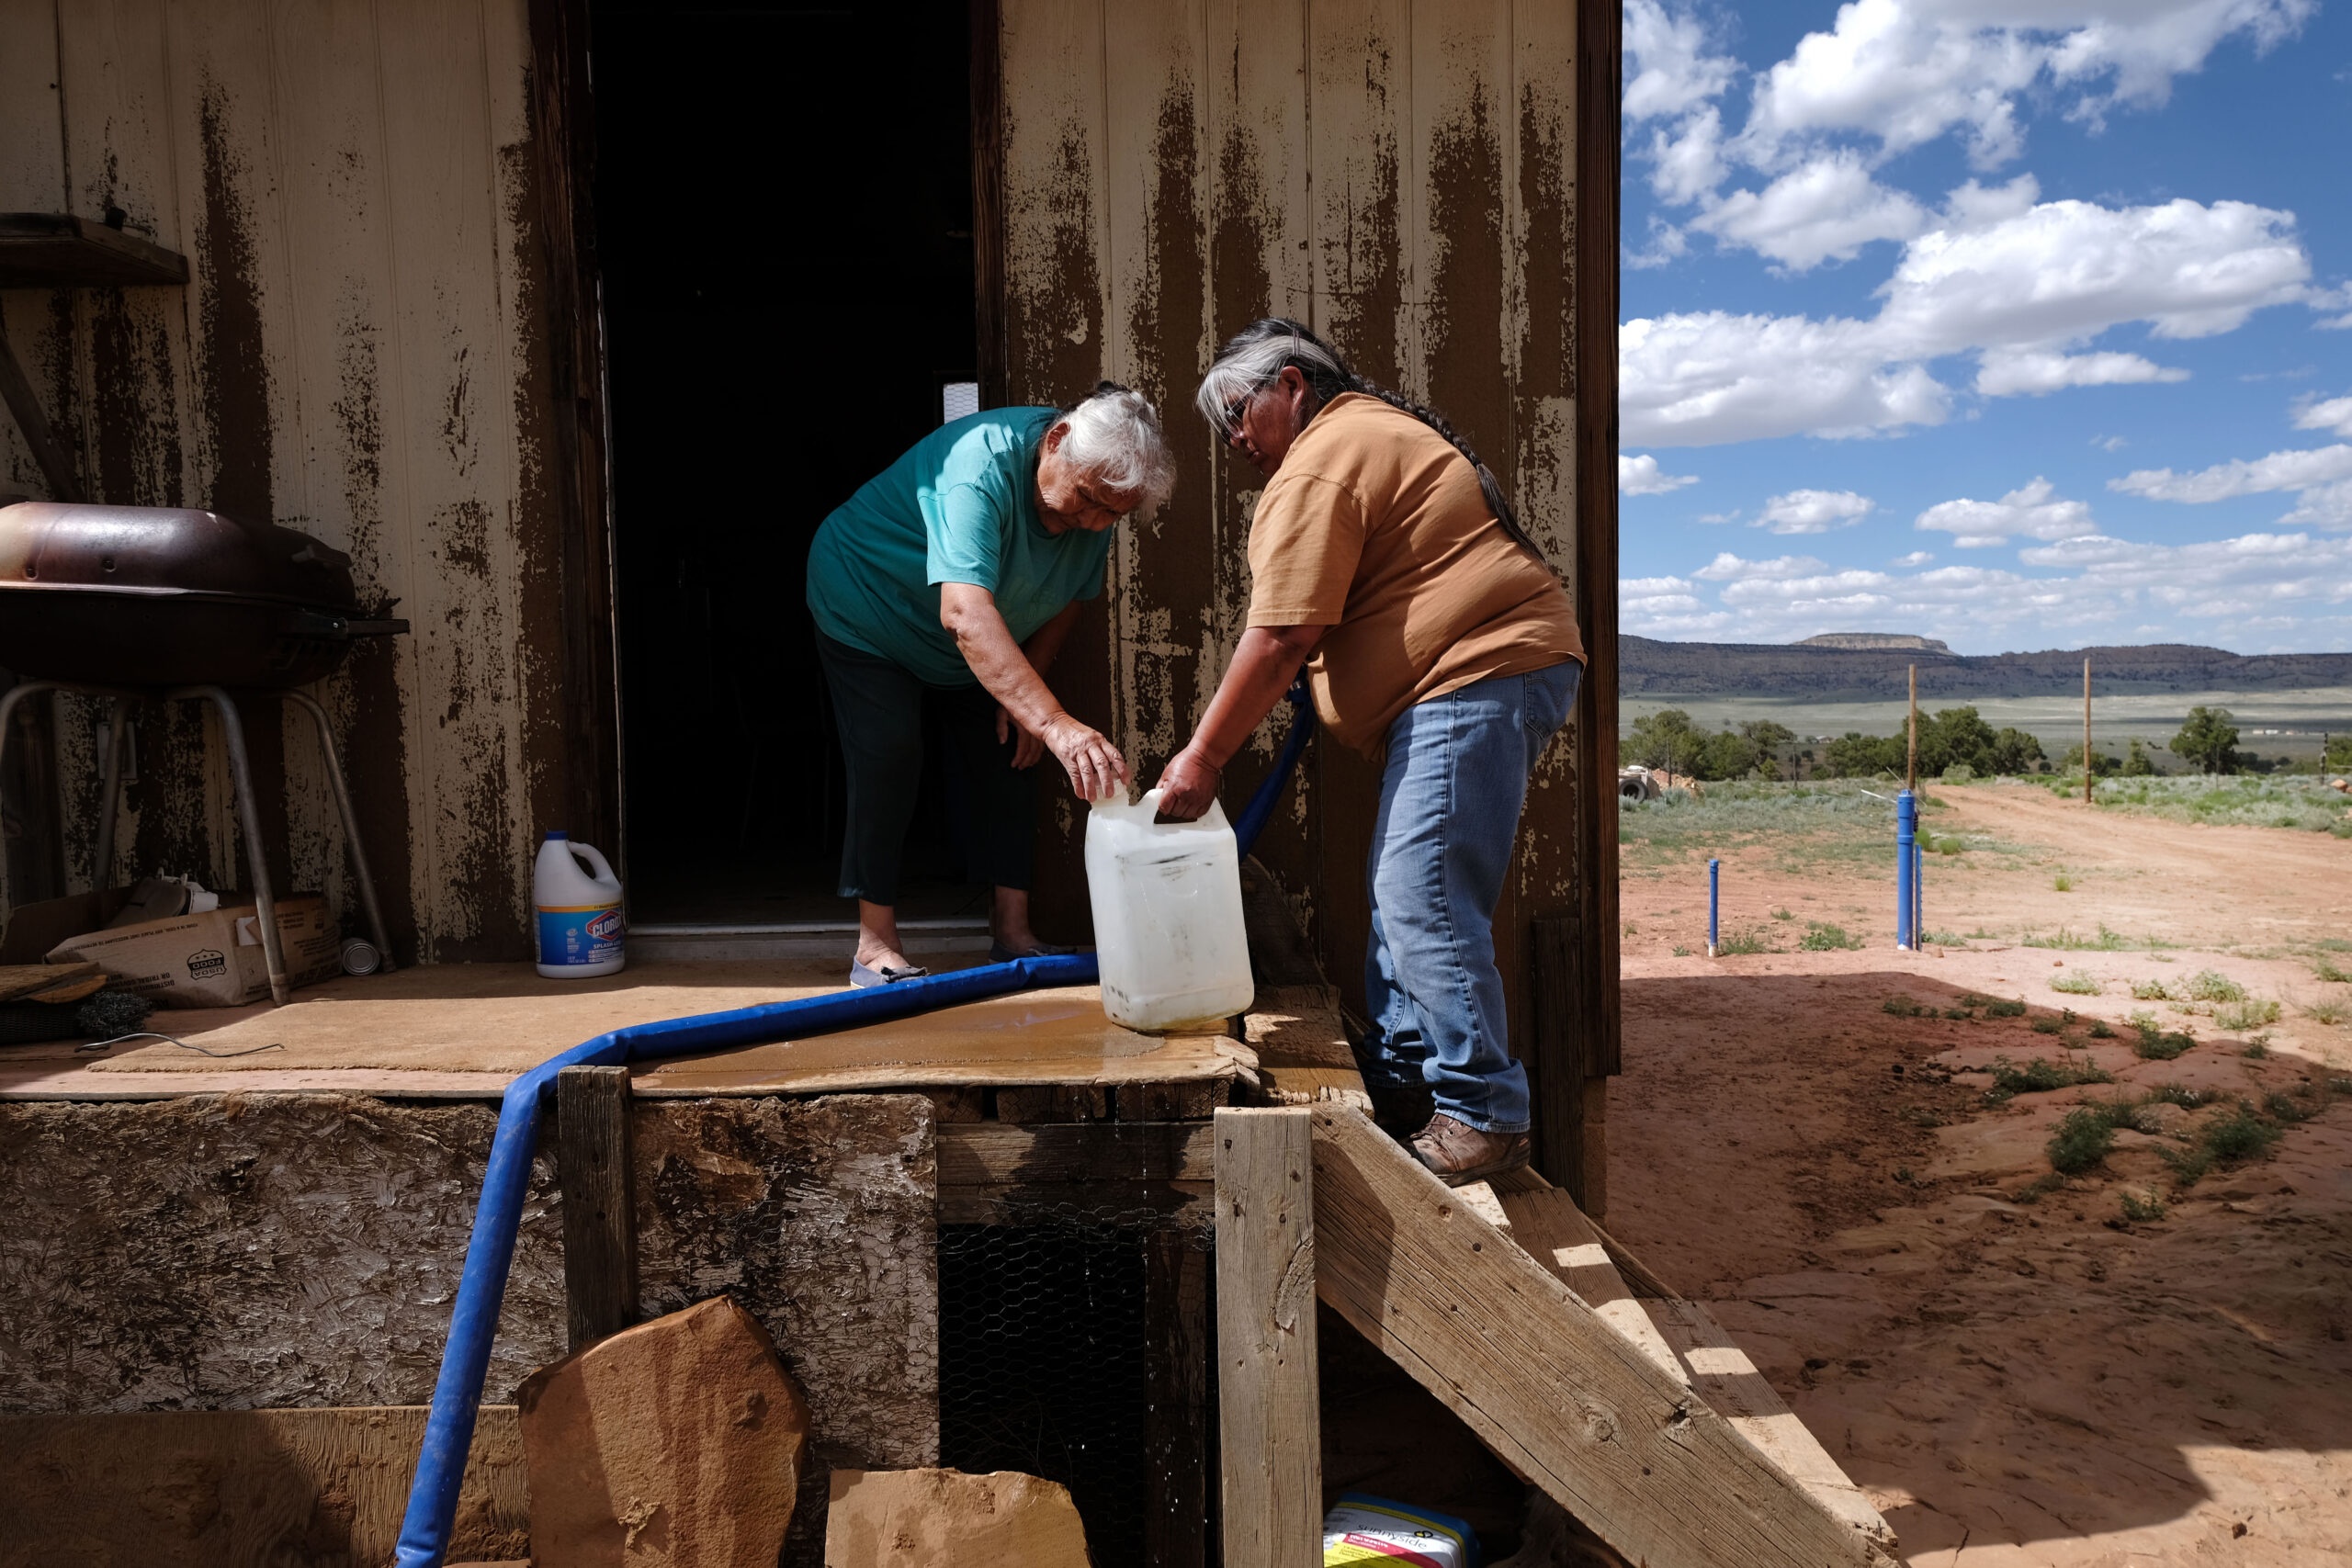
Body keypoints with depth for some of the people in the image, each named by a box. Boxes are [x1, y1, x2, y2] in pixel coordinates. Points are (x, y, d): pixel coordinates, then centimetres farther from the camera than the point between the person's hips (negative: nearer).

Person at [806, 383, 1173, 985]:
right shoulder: (981, 465, -41)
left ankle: (1011, 932, 6)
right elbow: (965, 613, -56)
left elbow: (1066, 599, -2)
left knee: (1005, 753, -1)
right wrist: (1054, 722, -65)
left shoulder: (1098, 500, -18)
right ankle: (875, 947, -11)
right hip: (866, 607, -6)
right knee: (889, 754, -19)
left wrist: (1020, 695, -11)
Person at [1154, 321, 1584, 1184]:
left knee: (1423, 899, -13)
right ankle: (1403, 1058, 26)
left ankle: (1485, 1112, -8)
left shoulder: (1319, 465, -10)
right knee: (1401, 880, 16)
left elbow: (1281, 638, -16)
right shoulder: (1374, 427, 23)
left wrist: (1202, 756, -10)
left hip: (1478, 676, -12)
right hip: (1488, 669, 12)